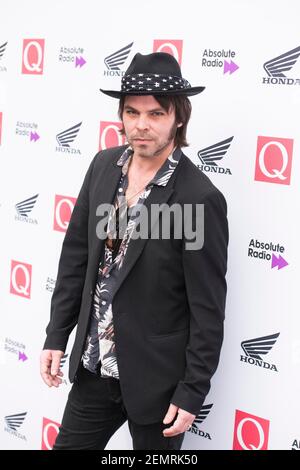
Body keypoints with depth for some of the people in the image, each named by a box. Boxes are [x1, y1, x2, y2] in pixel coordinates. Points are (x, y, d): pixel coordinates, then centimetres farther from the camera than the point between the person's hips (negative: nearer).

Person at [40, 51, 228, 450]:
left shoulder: (200, 198, -19)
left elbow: (208, 310, -14)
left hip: (156, 378, -5)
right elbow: (76, 253, 7)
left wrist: (192, 394, -11)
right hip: (95, 366, 5)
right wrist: (57, 335, 6)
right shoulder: (104, 165, -2)